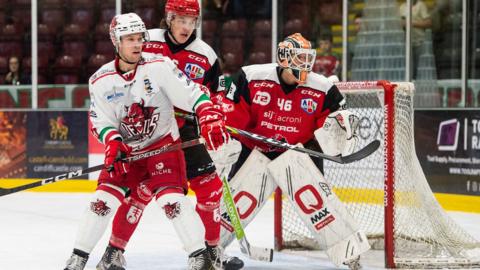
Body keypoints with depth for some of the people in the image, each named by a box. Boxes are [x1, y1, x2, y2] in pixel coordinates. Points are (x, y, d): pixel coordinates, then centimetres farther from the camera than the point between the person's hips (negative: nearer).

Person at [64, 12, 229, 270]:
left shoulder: (159, 66, -15)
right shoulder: (100, 81, -7)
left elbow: (193, 93, -17)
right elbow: (101, 121, -4)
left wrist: (211, 119, -31)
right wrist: (112, 143, -24)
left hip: (163, 143, -3)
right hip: (125, 149, 3)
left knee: (171, 197, -19)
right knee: (103, 198, -4)